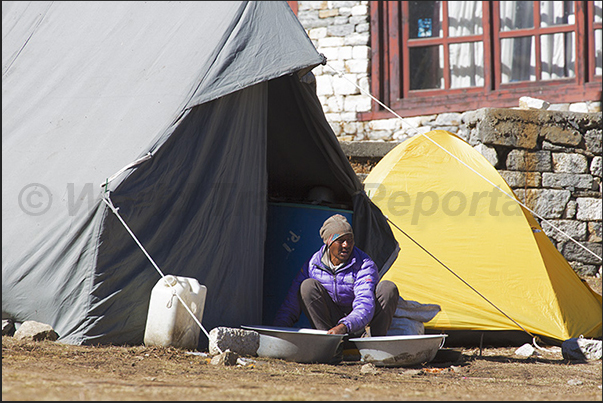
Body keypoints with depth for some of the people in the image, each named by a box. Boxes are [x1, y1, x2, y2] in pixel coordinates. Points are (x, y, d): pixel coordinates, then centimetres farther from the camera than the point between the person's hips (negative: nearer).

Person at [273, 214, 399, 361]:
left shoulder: (365, 265, -14)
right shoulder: (313, 265, -4)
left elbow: (365, 306, -31)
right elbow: (290, 304, 2)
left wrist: (344, 326, -50)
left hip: (359, 326, -2)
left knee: (388, 288, -24)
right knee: (308, 286, -22)